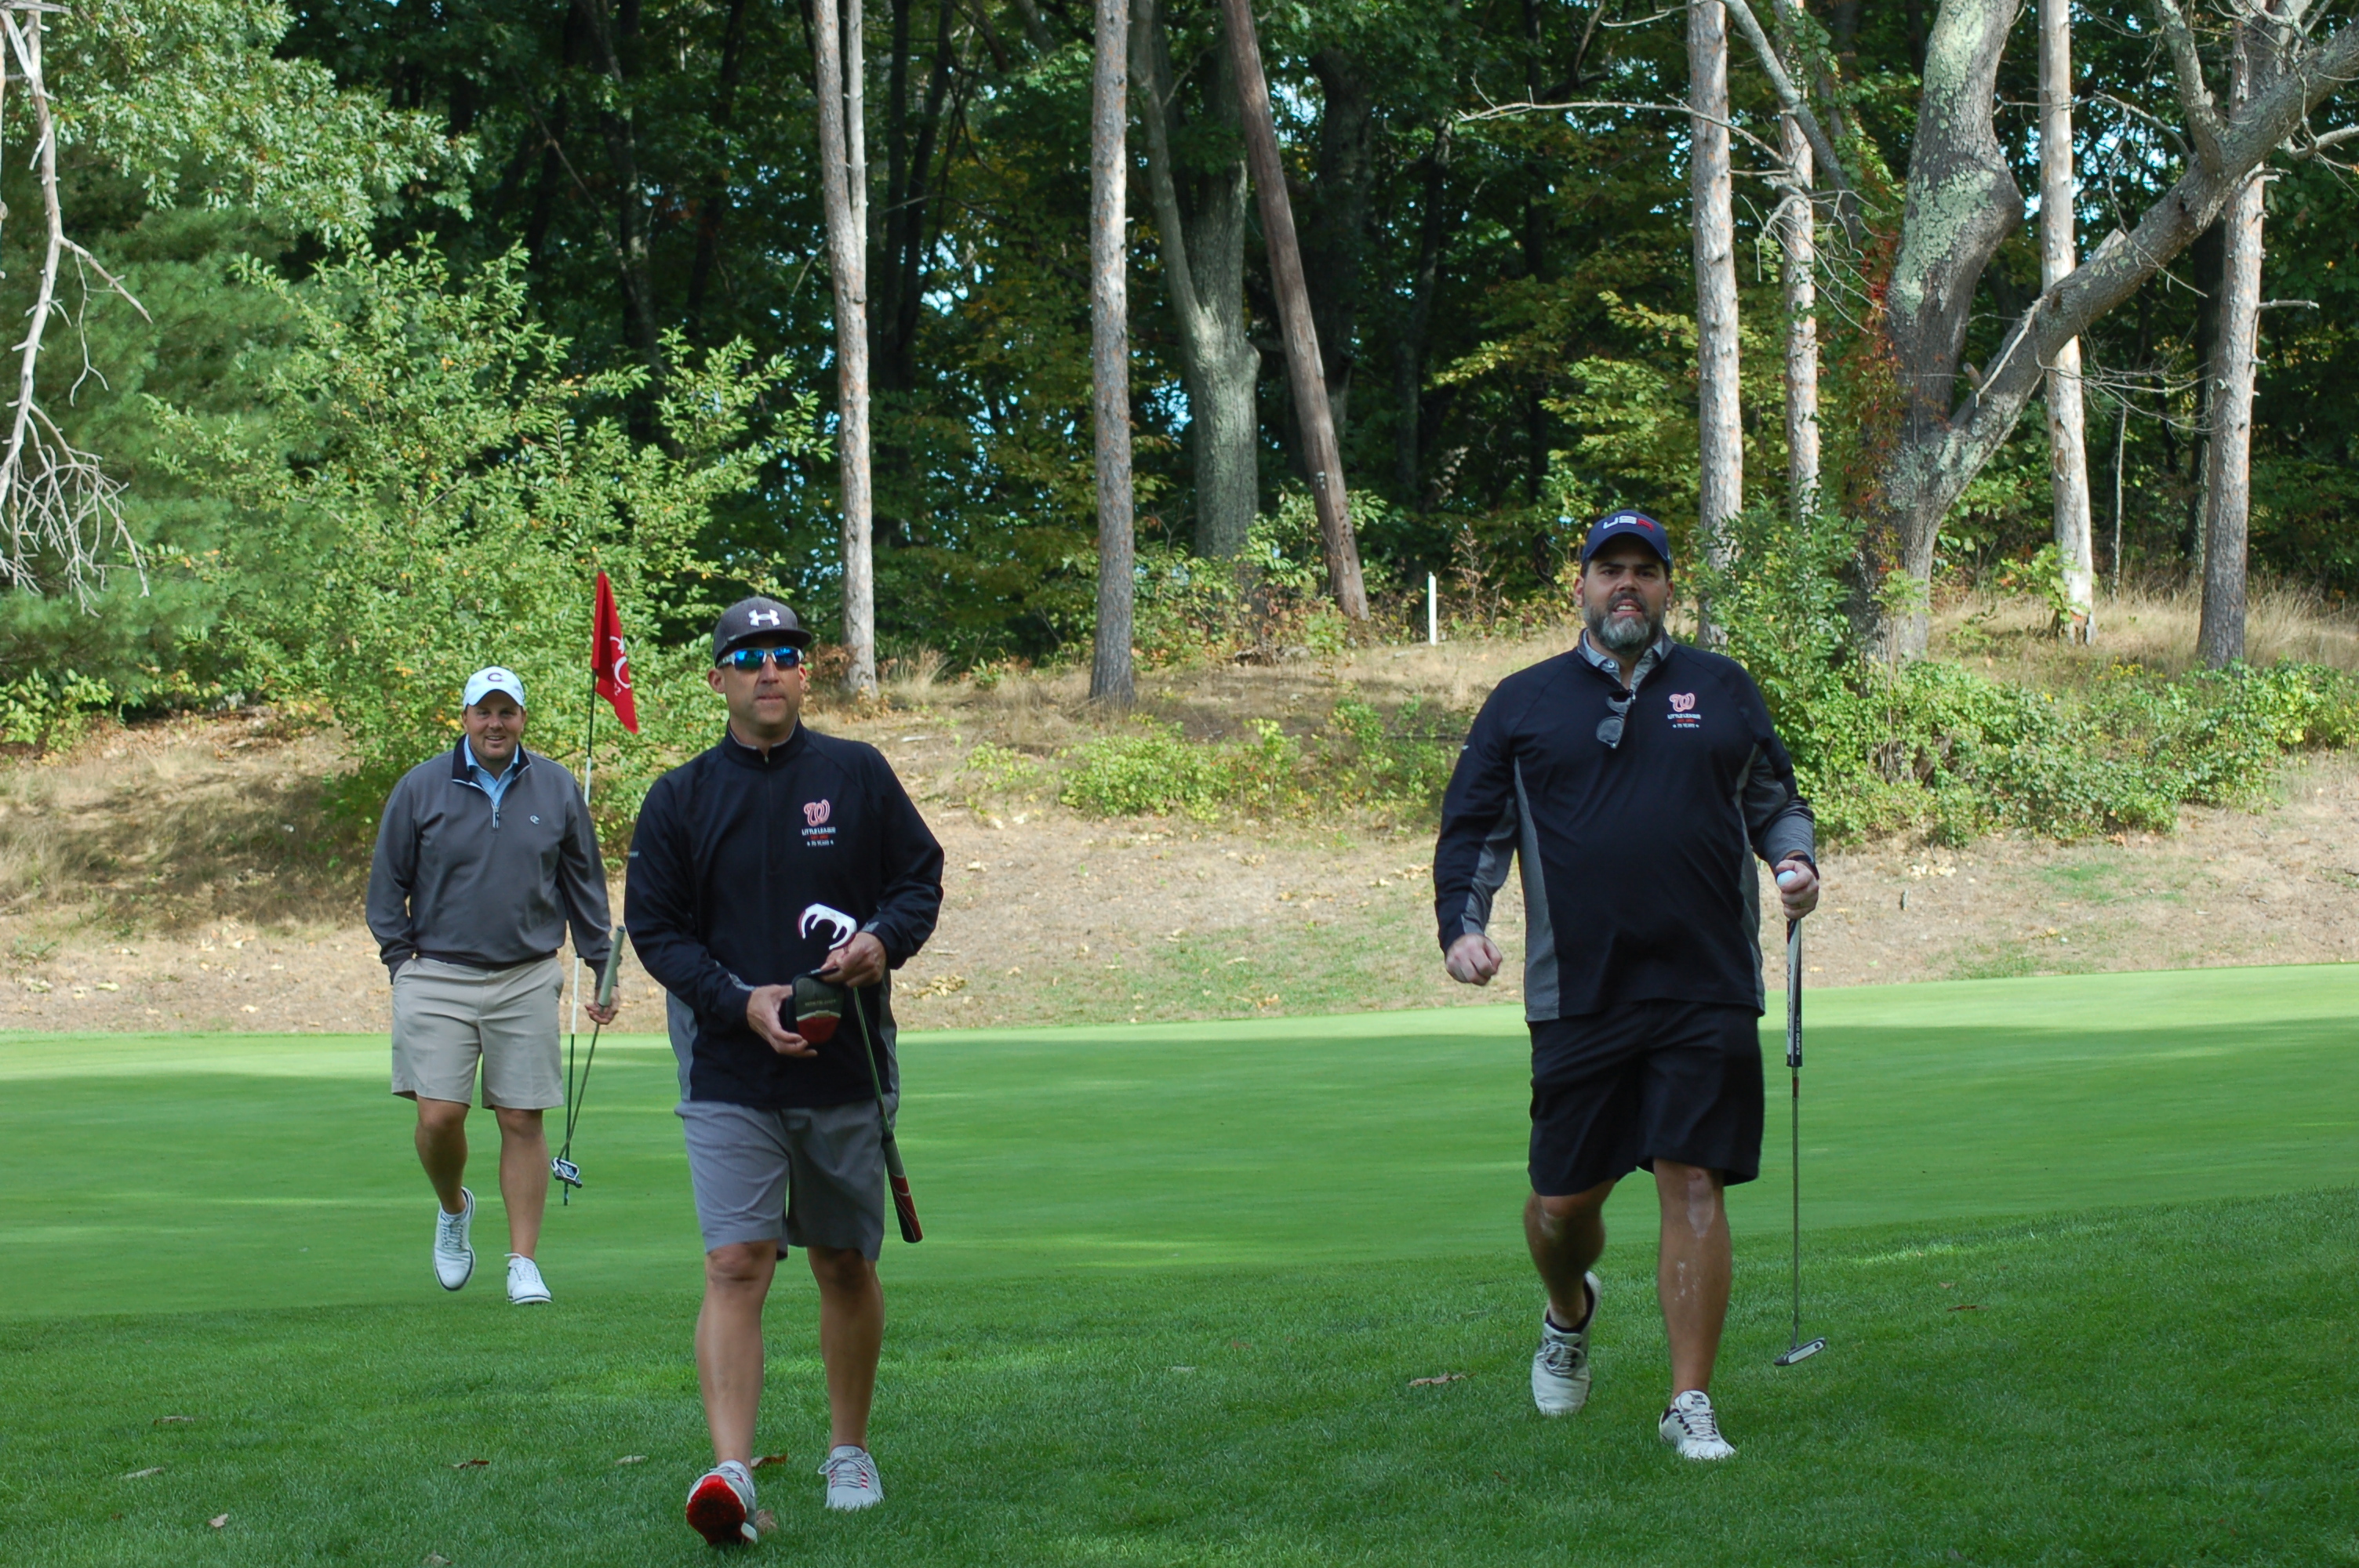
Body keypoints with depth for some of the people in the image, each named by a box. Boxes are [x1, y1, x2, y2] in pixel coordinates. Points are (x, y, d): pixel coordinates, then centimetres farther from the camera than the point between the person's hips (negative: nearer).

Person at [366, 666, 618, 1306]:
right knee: (439, 1116, -9)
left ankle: (523, 1260, 6)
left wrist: (601, 966, 12)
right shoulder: (420, 789, 2)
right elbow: (387, 884, 9)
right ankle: (454, 1209, 22)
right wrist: (400, 960, 1)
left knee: (523, 1121, -1)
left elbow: (584, 884, 15)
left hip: (527, 982, 1)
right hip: (438, 978, -1)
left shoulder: (557, 790, 6)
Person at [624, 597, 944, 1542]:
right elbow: (655, 928, 2)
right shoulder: (680, 799, 2)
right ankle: (731, 1472, -23)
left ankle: (849, 1450, 29)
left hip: (847, 1068, 2)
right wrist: (742, 1002, -13)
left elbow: (920, 877, 11)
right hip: (729, 1073, -2)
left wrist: (884, 940, -12)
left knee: (847, 1265, 12)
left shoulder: (858, 775, 5)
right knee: (735, 1266, -14)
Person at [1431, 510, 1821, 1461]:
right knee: (1563, 1199, 4)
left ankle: (1691, 1402, -1)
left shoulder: (1721, 690, 14)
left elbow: (1774, 798, 21)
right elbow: (1472, 828, 11)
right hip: (1578, 994, 0)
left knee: (1693, 1185, -6)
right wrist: (1462, 924, -4)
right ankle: (1569, 1313, 39)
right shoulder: (1523, 703, 11)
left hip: (1707, 991, 0)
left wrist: (1795, 859, 0)